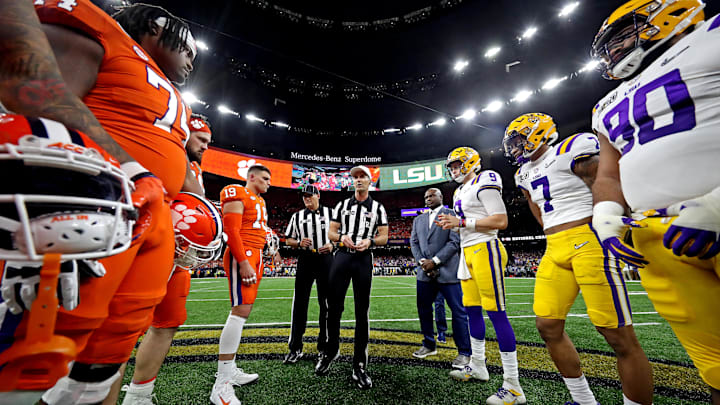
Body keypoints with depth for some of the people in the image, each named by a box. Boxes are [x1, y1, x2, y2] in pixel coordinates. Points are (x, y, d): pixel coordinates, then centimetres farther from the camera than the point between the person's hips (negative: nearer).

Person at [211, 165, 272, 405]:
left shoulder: (260, 201, 21)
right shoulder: (238, 196, -7)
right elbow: (232, 231, -16)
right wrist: (243, 262, -21)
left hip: (255, 257, 10)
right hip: (242, 257, -10)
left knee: (243, 311, 11)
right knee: (240, 311, -13)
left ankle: (229, 369, 23)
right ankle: (222, 385, -5)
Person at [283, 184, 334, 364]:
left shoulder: (330, 213, 4)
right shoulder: (297, 216, 11)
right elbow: (288, 240, 13)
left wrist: (332, 245, -12)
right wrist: (299, 243, -7)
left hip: (325, 259, -1)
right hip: (305, 260, 2)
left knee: (326, 303, 6)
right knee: (299, 303, 2)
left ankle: (324, 346, 23)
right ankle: (295, 348, 14)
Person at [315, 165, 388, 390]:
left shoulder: (378, 208, 8)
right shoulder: (342, 205, 12)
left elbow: (384, 237, 5)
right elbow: (331, 232, 11)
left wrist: (370, 241, -16)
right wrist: (342, 237, -11)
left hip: (364, 259, -1)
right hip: (342, 256, 2)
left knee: (362, 312, 3)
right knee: (334, 306, 6)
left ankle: (359, 364, 16)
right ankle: (331, 350, 30)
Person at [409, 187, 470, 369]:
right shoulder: (418, 219, 16)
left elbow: (455, 242, -9)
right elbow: (414, 242, 11)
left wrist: (435, 261, -13)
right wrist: (421, 262, -5)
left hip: (448, 271, -5)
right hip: (425, 272, 5)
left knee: (458, 311, 0)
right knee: (423, 308, 11)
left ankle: (464, 352, 16)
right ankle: (429, 345, 29)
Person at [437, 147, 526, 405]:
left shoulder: (484, 184, -9)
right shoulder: (461, 192, 20)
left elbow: (500, 221, -17)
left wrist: (461, 222, -18)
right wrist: (452, 224, 6)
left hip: (485, 249, -9)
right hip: (468, 251, 10)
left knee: (496, 313, -5)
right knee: (472, 310, 15)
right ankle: (477, 366, 31)